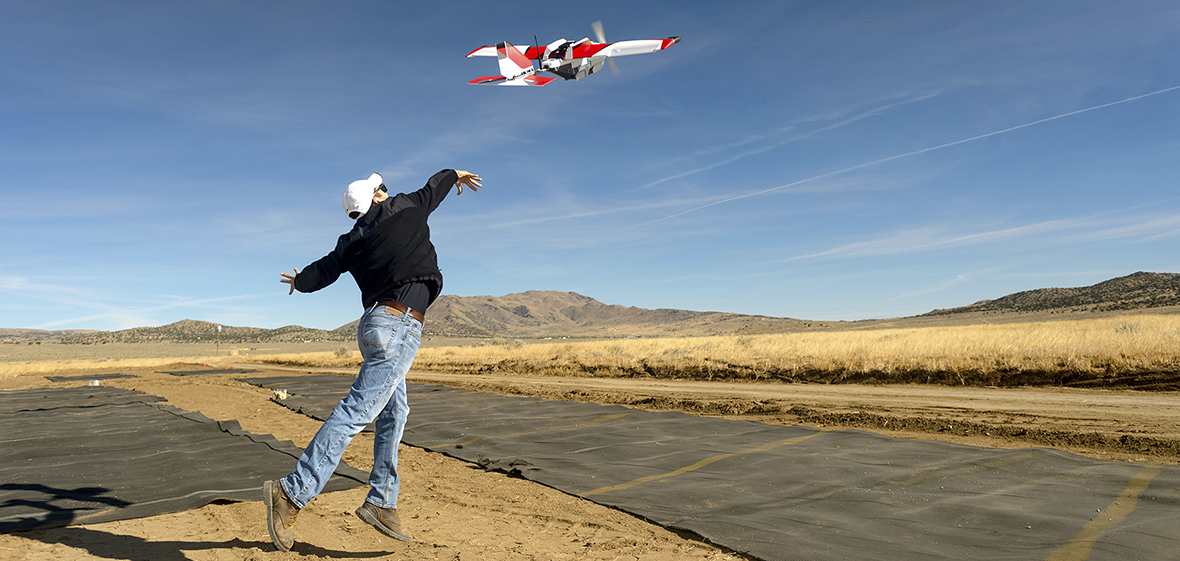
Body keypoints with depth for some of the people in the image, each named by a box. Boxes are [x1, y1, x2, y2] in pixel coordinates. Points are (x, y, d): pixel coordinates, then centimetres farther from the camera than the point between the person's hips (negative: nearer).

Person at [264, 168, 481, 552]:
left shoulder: (352, 242, 15)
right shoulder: (407, 208, 6)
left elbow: (321, 273, 19)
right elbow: (434, 189, 24)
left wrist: (298, 281, 42)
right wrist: (455, 174, 45)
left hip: (377, 324, 7)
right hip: (399, 326, -7)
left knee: (394, 414, 14)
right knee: (356, 412, -12)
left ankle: (381, 503, 16)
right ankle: (292, 494, -15)